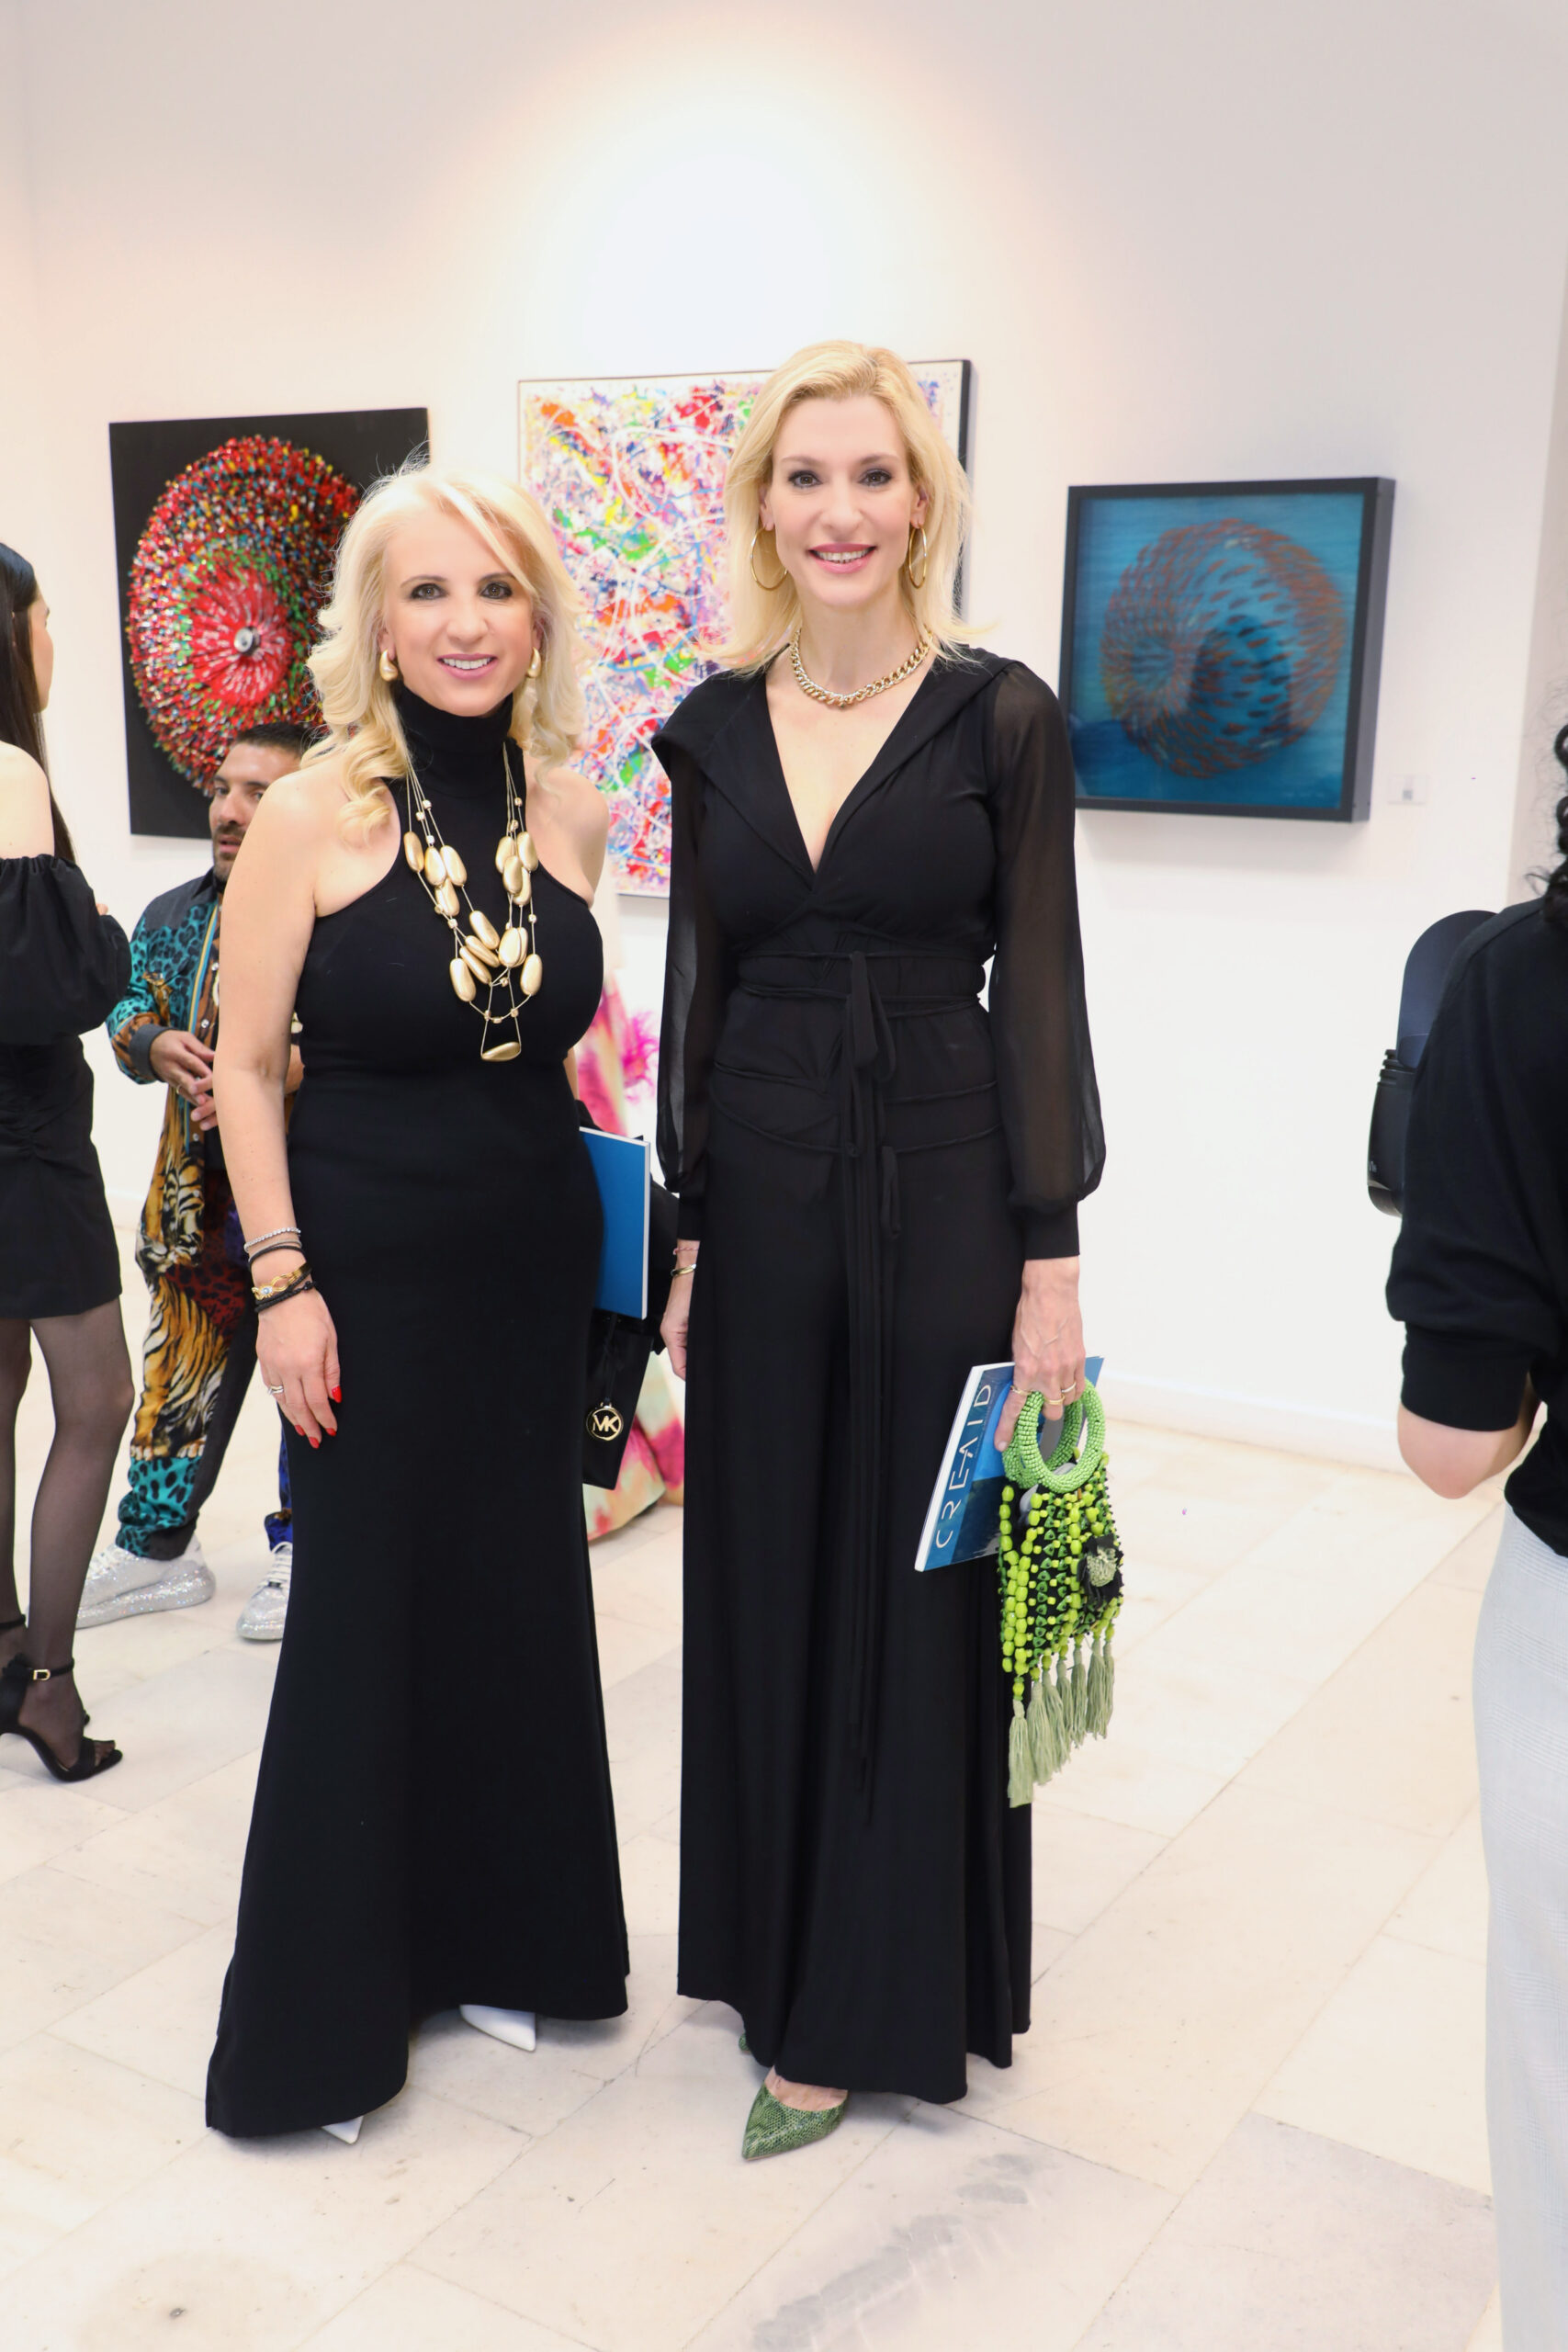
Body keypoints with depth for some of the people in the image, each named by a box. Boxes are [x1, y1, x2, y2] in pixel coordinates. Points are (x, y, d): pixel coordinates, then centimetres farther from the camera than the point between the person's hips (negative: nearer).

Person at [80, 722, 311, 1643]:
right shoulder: (174, 918, 8)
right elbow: (129, 1010, 15)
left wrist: (280, 1072, -28)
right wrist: (155, 1047, -8)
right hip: (201, 1196, 6)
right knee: (183, 1368, 13)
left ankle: (301, 1546, 25)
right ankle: (158, 1548, 28)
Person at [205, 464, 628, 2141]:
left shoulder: (570, 810, 2)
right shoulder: (313, 818, -10)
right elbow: (246, 1065, -7)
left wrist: (595, 1225, 8)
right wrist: (281, 1283, -12)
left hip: (534, 1261, 4)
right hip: (372, 1269, -4)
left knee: (519, 1599, 13)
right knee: (365, 1612, 6)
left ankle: (495, 1935, 35)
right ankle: (325, 2007, 25)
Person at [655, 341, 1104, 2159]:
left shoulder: (1000, 715, -4)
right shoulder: (715, 728, 7)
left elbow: (1040, 986, -6)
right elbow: (699, 985, 9)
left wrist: (1050, 1254, -10)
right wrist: (689, 1228, 8)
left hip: (944, 1191, -3)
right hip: (765, 1193, 4)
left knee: (925, 1587, 5)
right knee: (769, 1583, 11)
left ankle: (876, 1998, 22)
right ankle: (786, 1947, 31)